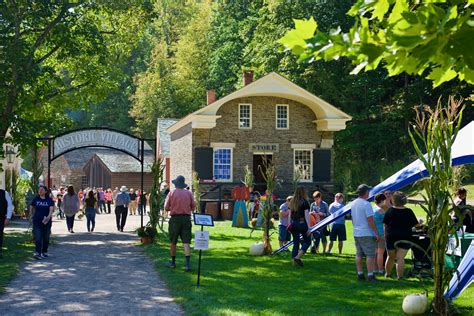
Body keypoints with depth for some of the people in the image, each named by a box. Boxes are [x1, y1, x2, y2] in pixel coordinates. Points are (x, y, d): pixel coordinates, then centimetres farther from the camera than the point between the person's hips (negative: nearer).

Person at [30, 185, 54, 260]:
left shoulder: (49, 200, -2)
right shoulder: (35, 199, 3)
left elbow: (51, 209, -14)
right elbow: (31, 208, 18)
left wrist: (48, 217, -30)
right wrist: (33, 215, 14)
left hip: (47, 221, 0)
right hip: (37, 221, 0)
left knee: (46, 238, 11)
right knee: (38, 237, -11)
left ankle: (44, 252, 27)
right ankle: (37, 253, -18)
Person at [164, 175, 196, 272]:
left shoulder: (171, 193, -5)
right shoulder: (189, 193, 0)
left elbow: (166, 208, -3)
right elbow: (193, 206, 4)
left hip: (175, 218, -1)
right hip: (186, 218, 1)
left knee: (173, 242, 13)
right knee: (186, 242, -1)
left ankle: (173, 262, 23)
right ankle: (188, 264, -11)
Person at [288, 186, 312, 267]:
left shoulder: (292, 202, 8)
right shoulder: (305, 202, -8)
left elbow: (290, 215, 11)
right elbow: (306, 216, -11)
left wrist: (290, 224, 18)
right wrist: (308, 228, -10)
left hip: (293, 224, 6)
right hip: (302, 223, -6)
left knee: (296, 243, 13)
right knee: (307, 241, 8)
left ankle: (294, 261, 10)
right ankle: (297, 257, -7)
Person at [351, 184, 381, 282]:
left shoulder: (353, 203, 10)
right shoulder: (366, 204, -15)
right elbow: (370, 220, -18)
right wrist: (377, 233, -13)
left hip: (356, 233, 8)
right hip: (367, 234, -8)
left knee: (359, 254, 11)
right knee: (370, 255, -4)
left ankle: (360, 274, 14)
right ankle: (370, 275, -6)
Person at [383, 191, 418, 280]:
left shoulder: (390, 211, -3)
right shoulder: (409, 212, -8)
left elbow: (385, 225, 3)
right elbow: (415, 224, -2)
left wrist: (386, 234, 15)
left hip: (391, 237, 2)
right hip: (405, 237, -2)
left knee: (391, 257, 17)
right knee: (400, 257, -2)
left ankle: (387, 273, 31)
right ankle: (399, 276, -6)